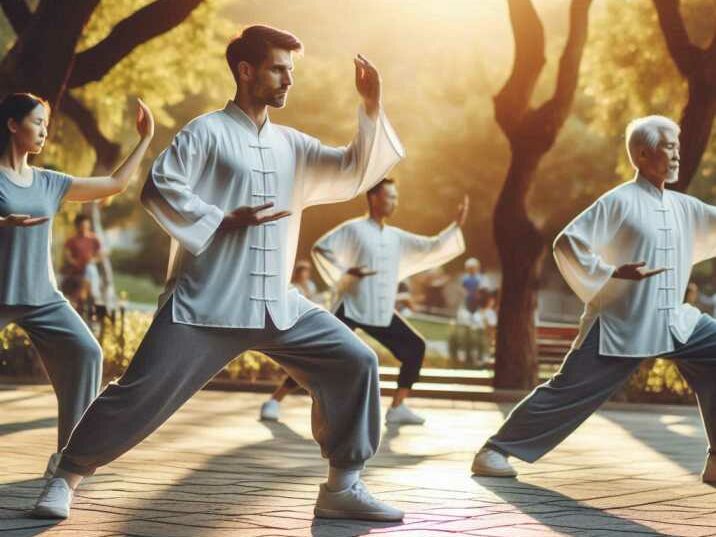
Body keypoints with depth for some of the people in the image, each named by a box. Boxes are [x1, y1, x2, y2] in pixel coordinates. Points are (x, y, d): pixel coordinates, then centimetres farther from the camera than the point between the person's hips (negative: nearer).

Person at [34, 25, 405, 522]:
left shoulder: (291, 146, 16)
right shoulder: (207, 132, -2)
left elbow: (355, 172, 14)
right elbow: (158, 187, -12)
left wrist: (371, 107, 3)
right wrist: (223, 221, -17)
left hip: (277, 305, 6)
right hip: (207, 302, -6)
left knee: (354, 362, -2)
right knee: (144, 391, -10)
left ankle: (343, 486, 5)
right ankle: (67, 478, 7)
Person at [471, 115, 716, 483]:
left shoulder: (685, 208, 11)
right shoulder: (619, 202, -10)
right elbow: (566, 243, -14)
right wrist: (613, 273, -21)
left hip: (677, 323, 7)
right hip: (621, 325, -7)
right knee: (569, 391, -6)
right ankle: (495, 451, 3)